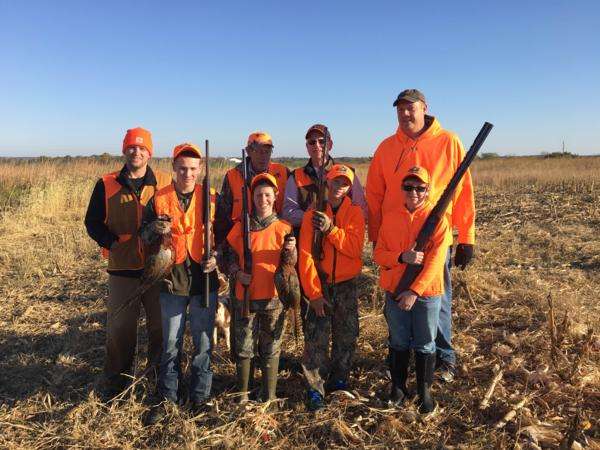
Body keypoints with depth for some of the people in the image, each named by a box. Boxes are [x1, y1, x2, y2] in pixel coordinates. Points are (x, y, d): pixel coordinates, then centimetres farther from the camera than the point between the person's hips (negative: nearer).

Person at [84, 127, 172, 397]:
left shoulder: (165, 182, 1)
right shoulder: (107, 185, 2)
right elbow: (93, 222, 5)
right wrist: (112, 242, -12)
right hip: (122, 269, 0)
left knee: (161, 324, 12)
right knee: (119, 327, 10)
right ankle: (117, 381, 28)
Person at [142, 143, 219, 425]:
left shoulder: (211, 198, 1)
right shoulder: (159, 200, 1)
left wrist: (216, 257, -10)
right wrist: (155, 229, -15)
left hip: (204, 279, 0)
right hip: (172, 280, 0)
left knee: (203, 342, 9)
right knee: (171, 343, 9)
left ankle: (200, 396, 26)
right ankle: (168, 397, 26)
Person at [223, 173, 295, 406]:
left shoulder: (284, 228, 1)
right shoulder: (241, 227, 2)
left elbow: (292, 265, 4)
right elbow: (229, 256, 9)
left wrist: (292, 250, -17)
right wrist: (237, 273, -9)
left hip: (274, 298, 0)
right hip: (245, 297, 1)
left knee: (271, 349, 9)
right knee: (244, 348, 9)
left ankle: (269, 398, 22)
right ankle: (242, 394, 26)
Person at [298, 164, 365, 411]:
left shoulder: (354, 213, -2)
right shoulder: (313, 214, -6)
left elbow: (354, 248, -15)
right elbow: (306, 255, -11)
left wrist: (331, 229, -27)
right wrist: (314, 292, -16)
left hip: (346, 285, 2)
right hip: (320, 284, -2)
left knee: (346, 336, 11)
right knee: (316, 337, -4)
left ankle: (339, 382, 30)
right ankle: (315, 389, 8)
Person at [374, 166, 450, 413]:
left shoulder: (437, 218, -9)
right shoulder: (390, 218, 2)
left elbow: (435, 261, -15)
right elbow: (378, 254, 1)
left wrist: (415, 291, -20)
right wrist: (401, 257, -19)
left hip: (426, 293, -2)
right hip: (394, 292, 3)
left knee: (424, 345, 11)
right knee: (398, 343, 15)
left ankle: (424, 391, 28)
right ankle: (398, 387, 32)